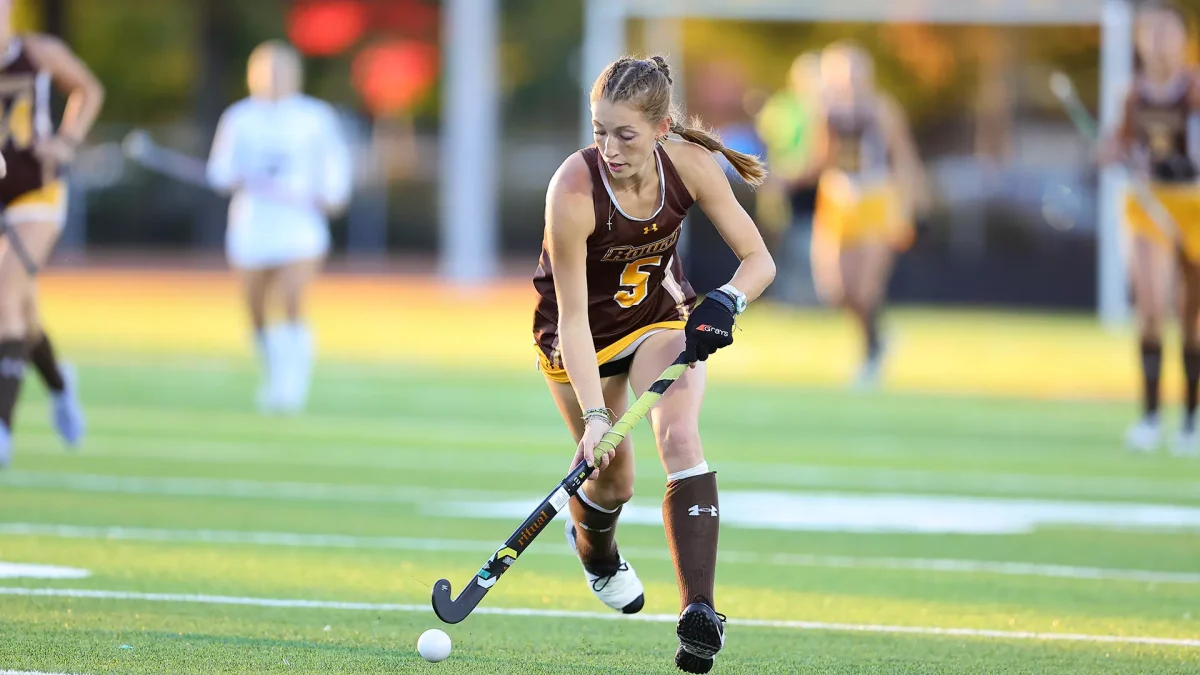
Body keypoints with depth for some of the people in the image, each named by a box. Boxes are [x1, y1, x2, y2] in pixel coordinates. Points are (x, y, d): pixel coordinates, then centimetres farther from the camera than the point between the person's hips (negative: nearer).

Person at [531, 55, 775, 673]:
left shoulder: (688, 164, -24)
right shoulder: (574, 190, -34)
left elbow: (759, 259, -16)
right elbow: (573, 317, -31)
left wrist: (725, 301, -37)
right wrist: (593, 415, -40)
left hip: (661, 318, 2)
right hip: (581, 333, -2)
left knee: (679, 436, -23)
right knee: (612, 477, 4)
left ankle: (699, 612, -29)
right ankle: (595, 551, 44)